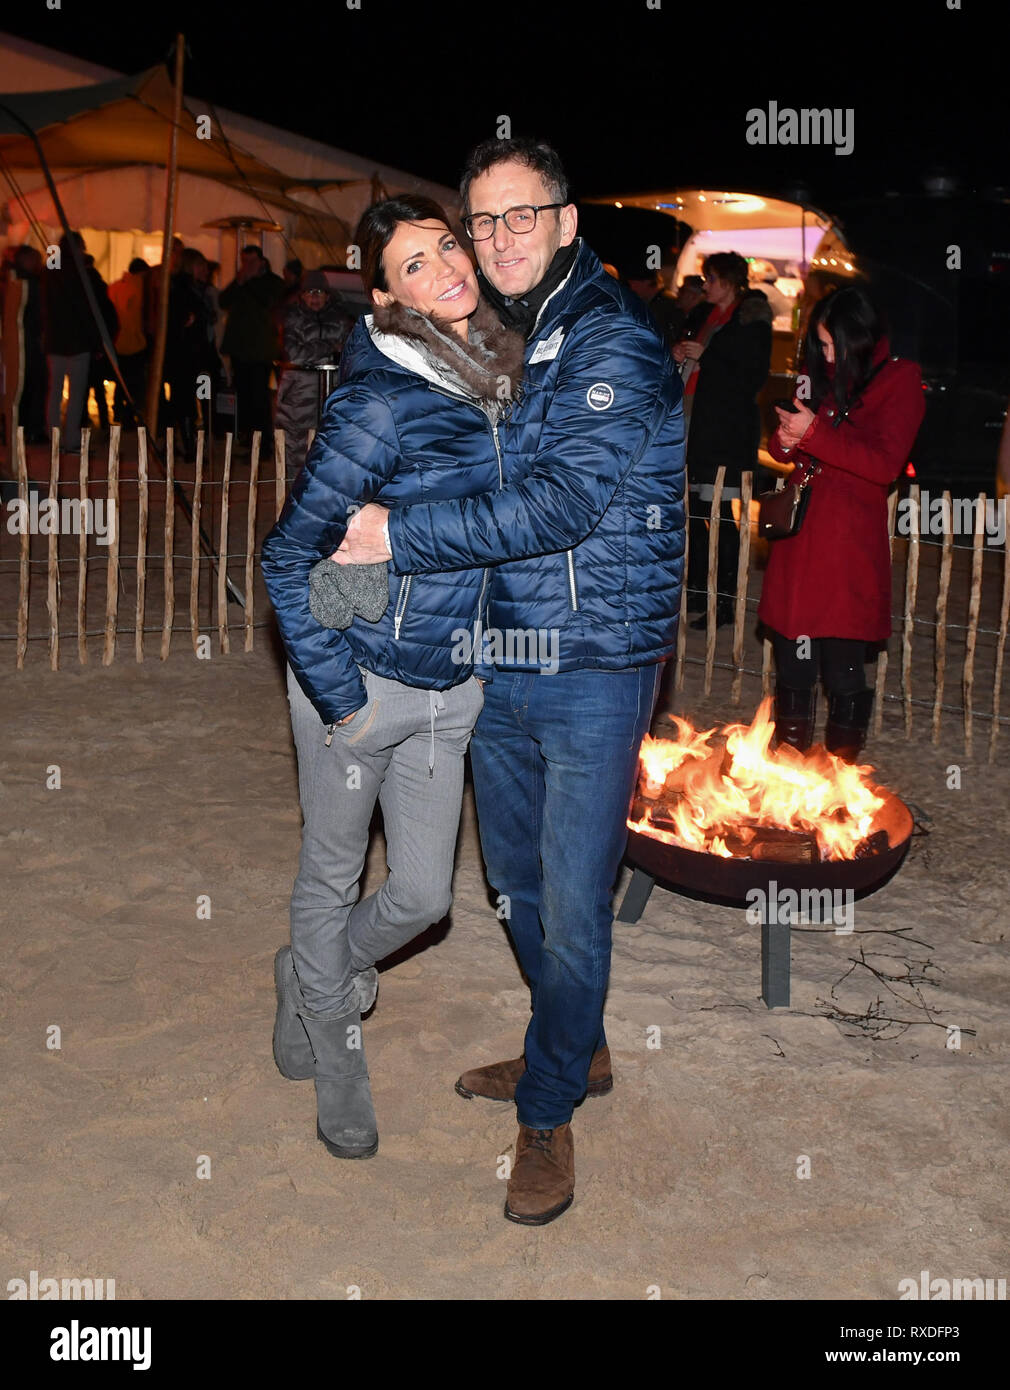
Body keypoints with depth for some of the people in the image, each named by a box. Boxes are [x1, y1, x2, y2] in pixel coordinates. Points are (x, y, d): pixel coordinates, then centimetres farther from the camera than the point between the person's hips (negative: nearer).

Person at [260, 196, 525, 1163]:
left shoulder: (499, 375, 1)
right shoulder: (378, 404, -20)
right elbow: (287, 557, -16)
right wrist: (338, 696, -15)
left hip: (454, 684, 6)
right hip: (361, 679, -6)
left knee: (423, 895, 13)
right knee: (332, 876, 14)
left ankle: (311, 974, 45)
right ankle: (334, 1056, 39)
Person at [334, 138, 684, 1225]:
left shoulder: (613, 338, -12)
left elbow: (564, 502, -24)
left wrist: (400, 537, -22)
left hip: (594, 665, -7)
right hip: (497, 661, 7)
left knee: (572, 903, -1)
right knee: (515, 882, 18)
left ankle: (548, 1111, 20)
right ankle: (577, 1051, 40)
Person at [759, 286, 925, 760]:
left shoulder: (898, 380, -3)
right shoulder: (819, 374, 14)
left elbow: (885, 463, -13)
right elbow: (789, 448, 22)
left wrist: (815, 433, -20)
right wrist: (784, 441, -3)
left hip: (851, 547, -5)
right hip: (799, 539, 5)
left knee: (843, 666, -1)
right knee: (791, 651, 10)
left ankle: (841, 761, 14)